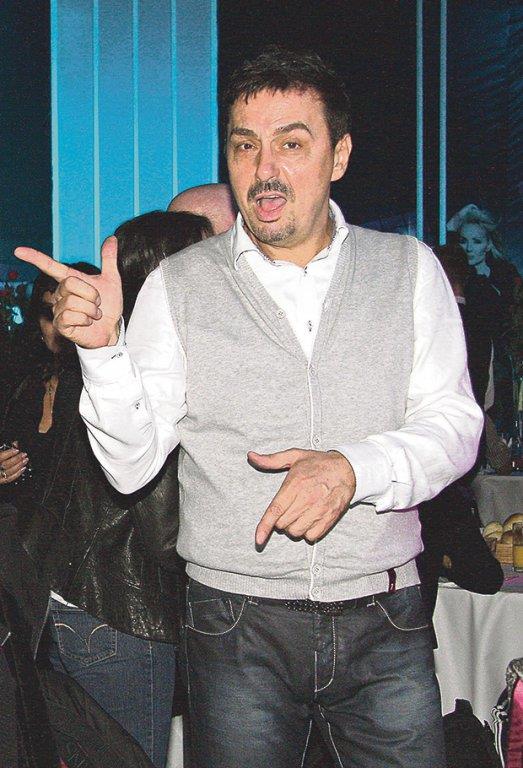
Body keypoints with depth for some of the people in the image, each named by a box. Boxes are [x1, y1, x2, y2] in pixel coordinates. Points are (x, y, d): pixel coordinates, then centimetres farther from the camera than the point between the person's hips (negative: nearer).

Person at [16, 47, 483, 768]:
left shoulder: (408, 268, 4)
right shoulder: (177, 286, 1)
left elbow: (454, 425, -2)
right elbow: (132, 465, -2)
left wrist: (354, 468, -20)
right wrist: (103, 347, -19)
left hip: (386, 625, 1)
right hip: (238, 625, -1)